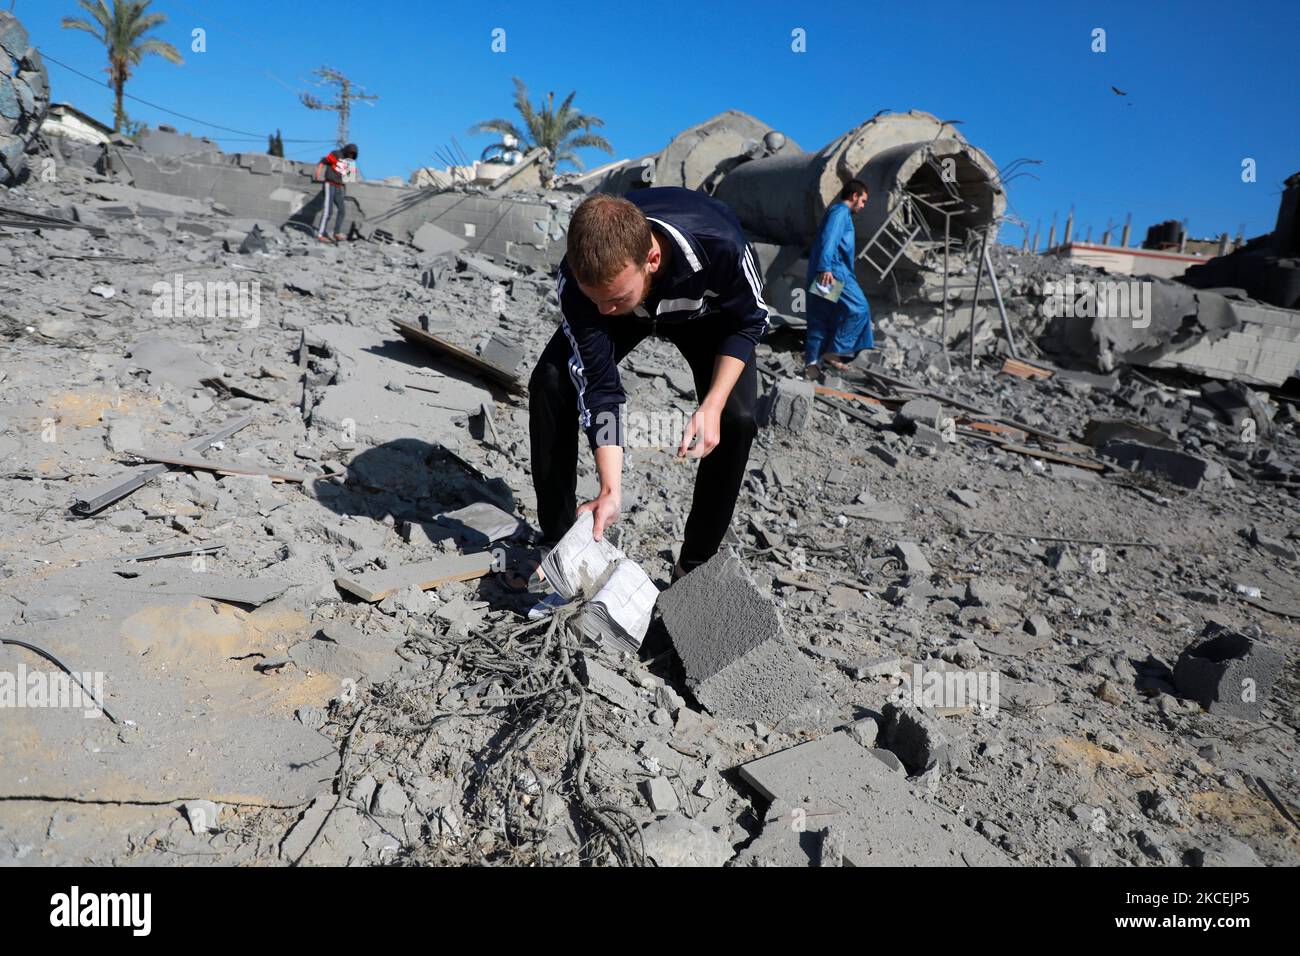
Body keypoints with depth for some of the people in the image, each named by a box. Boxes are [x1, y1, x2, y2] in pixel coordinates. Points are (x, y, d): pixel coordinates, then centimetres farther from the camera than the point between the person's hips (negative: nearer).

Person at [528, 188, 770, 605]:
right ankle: (557, 543, -4)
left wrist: (712, 406, -34)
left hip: (708, 311, -1)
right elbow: (600, 386, -31)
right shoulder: (579, 279, -37)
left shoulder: (718, 245, -43)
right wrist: (611, 491, -35)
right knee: (550, 385, -20)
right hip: (634, 309, 1)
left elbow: (748, 322, -22)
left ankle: (694, 566, -4)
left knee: (737, 417, -24)